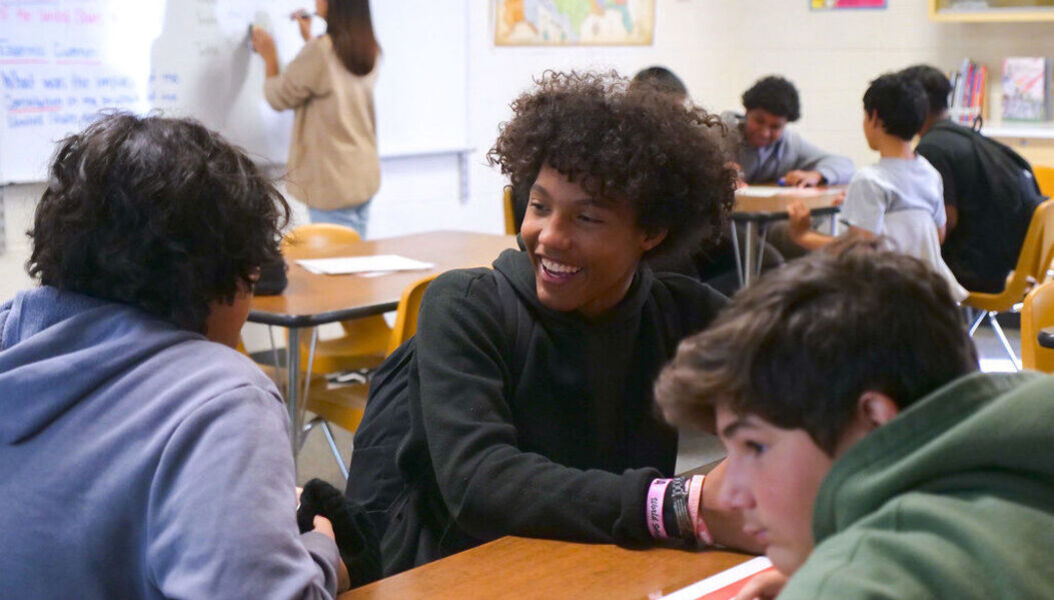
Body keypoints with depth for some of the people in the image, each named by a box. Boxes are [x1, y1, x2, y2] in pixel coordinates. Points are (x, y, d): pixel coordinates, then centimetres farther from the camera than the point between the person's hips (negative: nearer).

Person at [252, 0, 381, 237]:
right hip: (365, 176, 8)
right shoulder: (369, 51, 5)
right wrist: (309, 39, 28)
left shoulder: (321, 50, -18)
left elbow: (279, 97, -5)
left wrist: (269, 56, 11)